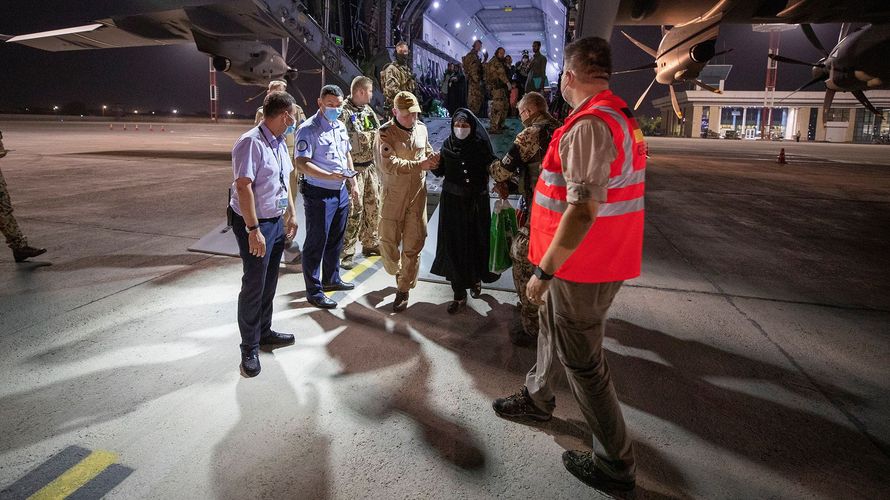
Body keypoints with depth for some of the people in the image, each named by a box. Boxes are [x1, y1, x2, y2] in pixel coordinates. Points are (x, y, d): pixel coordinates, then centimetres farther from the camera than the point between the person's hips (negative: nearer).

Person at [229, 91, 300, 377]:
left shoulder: (279, 143, 7)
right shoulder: (251, 143, -21)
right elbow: (243, 187, -24)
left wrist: (292, 214, 16)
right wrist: (254, 230, -25)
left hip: (276, 222, 9)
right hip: (255, 225, -8)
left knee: (269, 284, 19)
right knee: (254, 286, 0)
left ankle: (264, 332, 36)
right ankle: (249, 348, 15)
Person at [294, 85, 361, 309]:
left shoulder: (340, 126, 10)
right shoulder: (308, 129, -15)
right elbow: (302, 163, -22)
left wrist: (353, 184, 16)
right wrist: (329, 176, -33)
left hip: (341, 191, 8)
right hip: (318, 194, -8)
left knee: (335, 239, 19)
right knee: (316, 243, 1)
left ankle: (331, 279, 37)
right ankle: (314, 291, 11)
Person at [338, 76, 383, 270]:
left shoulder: (368, 110, 12)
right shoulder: (343, 113, -14)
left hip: (371, 166, 8)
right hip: (354, 168, -8)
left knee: (373, 206, 14)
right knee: (354, 210, -6)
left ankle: (371, 244, 30)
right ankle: (346, 253, 4)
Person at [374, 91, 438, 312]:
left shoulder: (421, 129, 6)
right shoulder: (385, 133, -9)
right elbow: (388, 164, -21)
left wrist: (433, 159, -3)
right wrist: (419, 165, -25)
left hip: (417, 195, 3)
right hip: (393, 196, -3)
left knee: (413, 245, 4)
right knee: (388, 241, 4)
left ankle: (403, 290, 17)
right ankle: (398, 273, 36)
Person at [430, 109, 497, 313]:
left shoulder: (481, 145, -7)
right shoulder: (448, 145, 0)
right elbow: (440, 171, 3)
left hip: (476, 203, -1)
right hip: (452, 203, 2)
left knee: (475, 243, 9)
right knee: (454, 246, 2)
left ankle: (476, 278, 39)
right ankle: (459, 294, 12)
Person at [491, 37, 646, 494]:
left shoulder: (589, 125, -23)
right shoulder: (621, 115, 10)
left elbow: (583, 209, -30)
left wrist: (544, 270, -24)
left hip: (581, 265, -10)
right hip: (607, 256, 10)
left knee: (581, 360, 3)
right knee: (553, 326, 26)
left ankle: (615, 465, 19)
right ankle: (537, 398, 49)